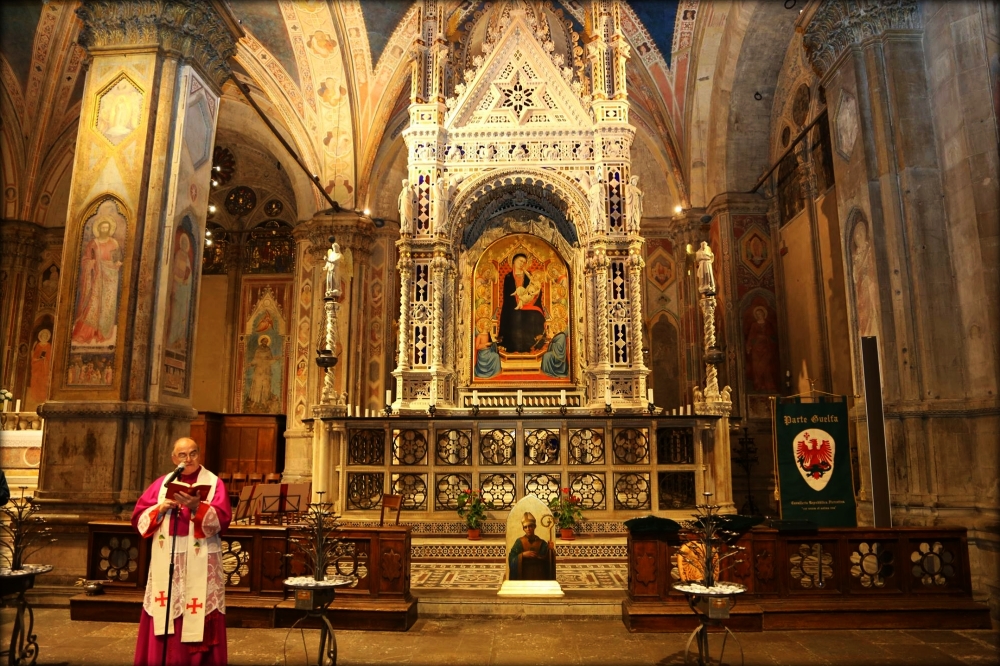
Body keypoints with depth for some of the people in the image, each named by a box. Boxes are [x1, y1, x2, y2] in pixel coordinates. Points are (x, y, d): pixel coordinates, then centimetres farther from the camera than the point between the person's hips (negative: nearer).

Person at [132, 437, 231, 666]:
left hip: (200, 563, -3)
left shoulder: (213, 483, 1)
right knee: (164, 615, 4)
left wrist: (197, 507, -25)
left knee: (198, 620, -2)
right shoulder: (162, 483, 12)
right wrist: (160, 508, -9)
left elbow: (222, 519, -11)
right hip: (166, 561, 3)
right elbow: (138, 517, 8)